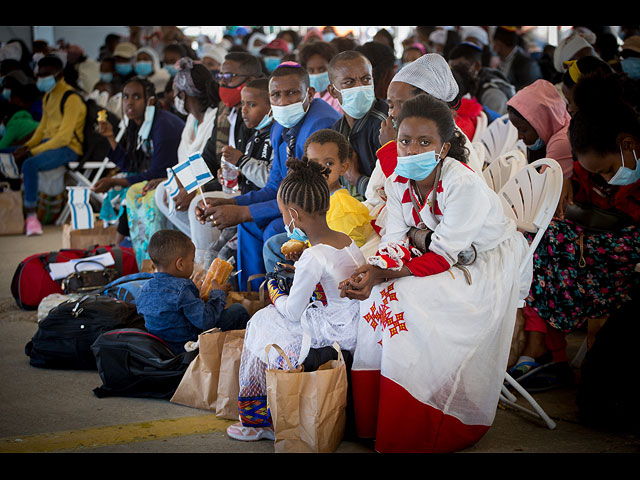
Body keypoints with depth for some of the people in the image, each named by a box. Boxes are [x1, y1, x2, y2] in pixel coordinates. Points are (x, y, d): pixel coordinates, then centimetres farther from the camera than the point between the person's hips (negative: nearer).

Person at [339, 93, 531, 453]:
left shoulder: (464, 184, -27)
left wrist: (382, 275, -32)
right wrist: (373, 270, -30)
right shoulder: (397, 181, -4)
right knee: (377, 296, -15)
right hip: (448, 262, 7)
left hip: (491, 266, -7)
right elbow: (397, 241, -8)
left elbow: (444, 256, -27)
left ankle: (415, 435, -15)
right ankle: (373, 422, -5)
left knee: (409, 301, -27)